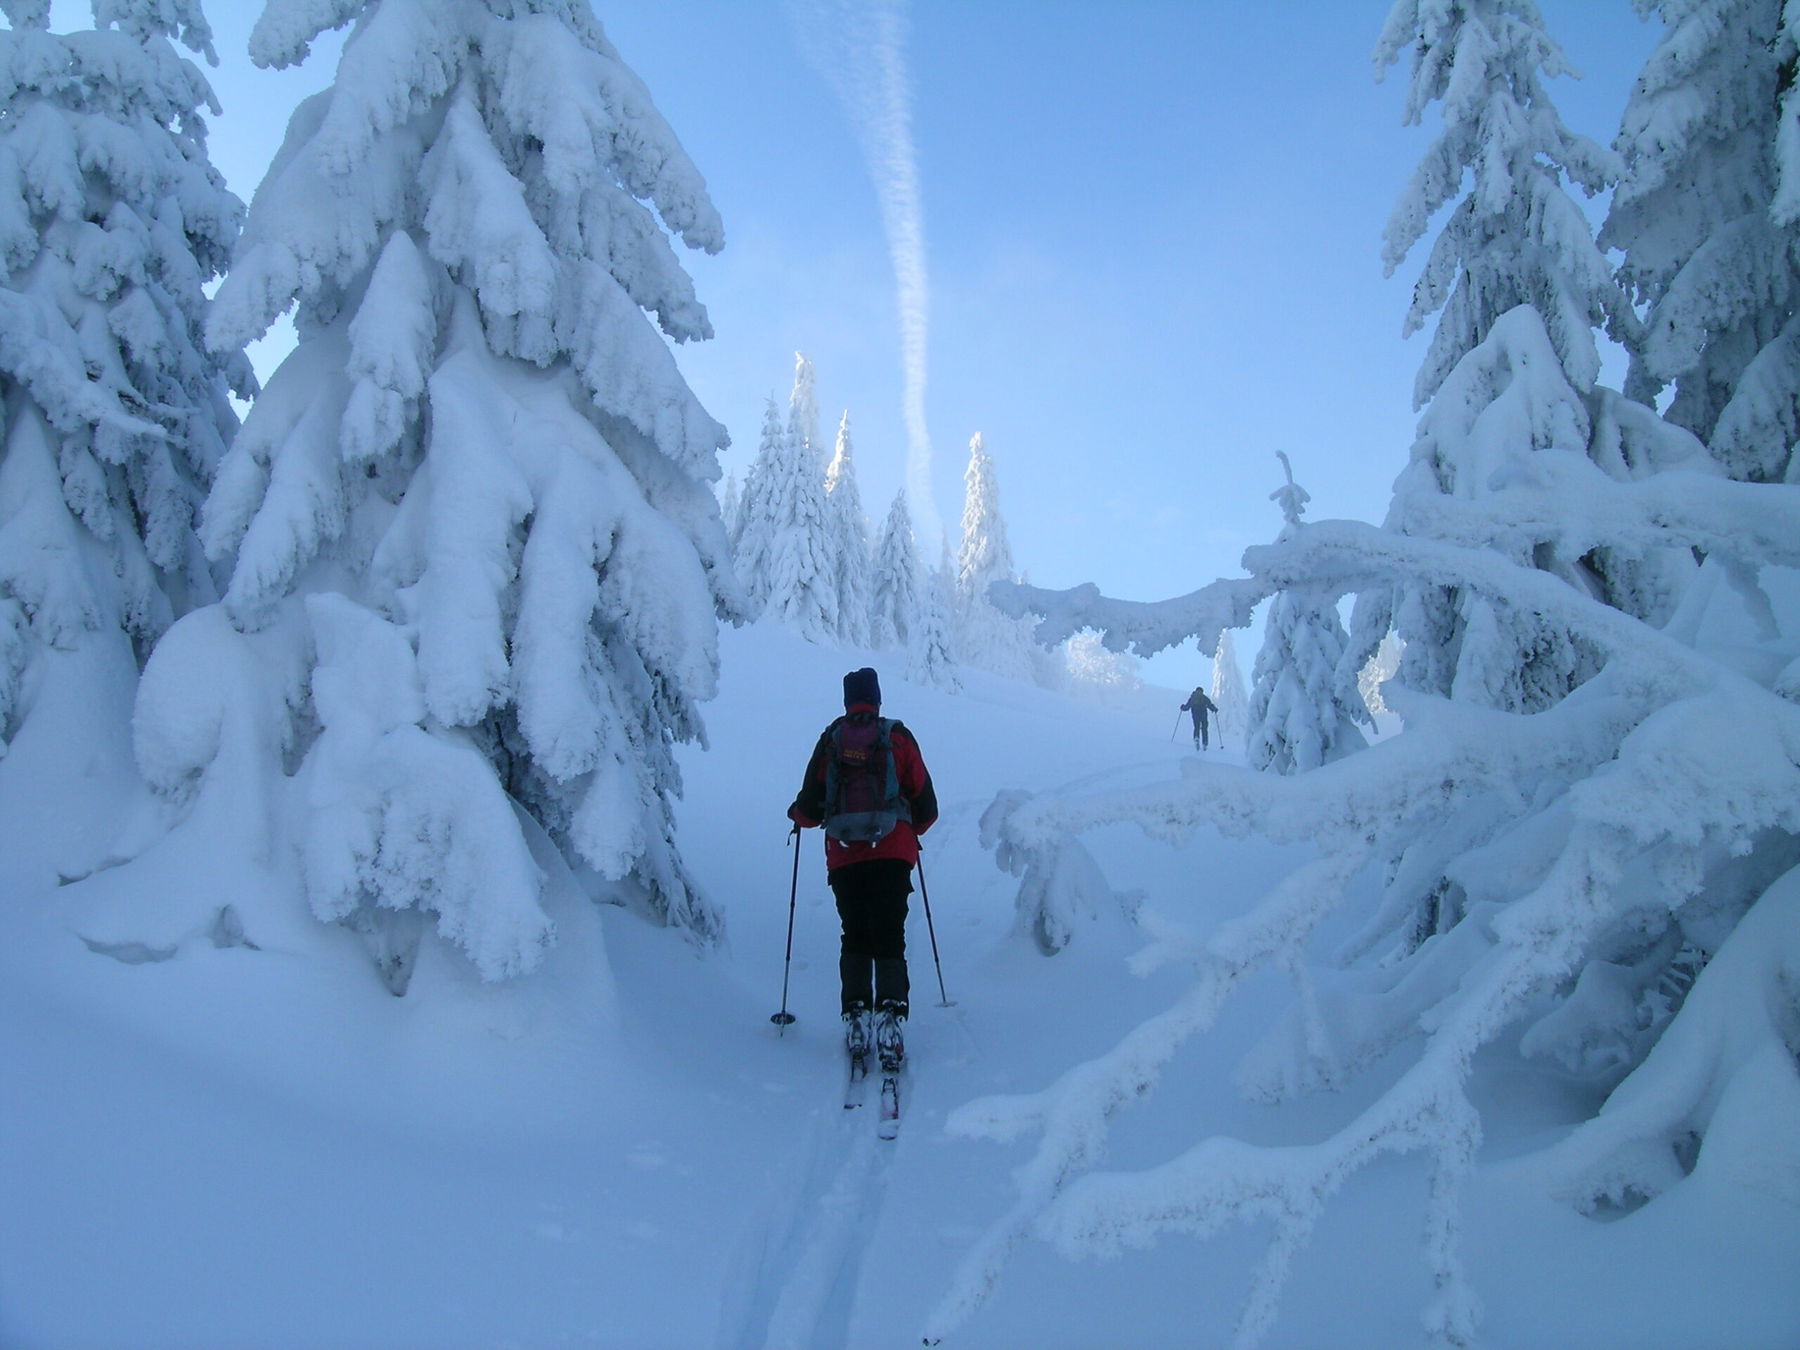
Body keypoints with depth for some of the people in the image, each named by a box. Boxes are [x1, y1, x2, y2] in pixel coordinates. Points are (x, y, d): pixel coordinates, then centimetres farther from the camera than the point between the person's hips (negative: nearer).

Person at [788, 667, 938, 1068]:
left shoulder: (830, 741, 5)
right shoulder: (898, 738, 4)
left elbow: (809, 811, 5)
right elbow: (926, 807, 7)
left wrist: (796, 814, 29)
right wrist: (913, 830, 28)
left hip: (844, 858, 1)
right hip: (893, 854, -1)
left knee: (854, 939, 14)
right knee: (890, 940, 2)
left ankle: (856, 1020, 6)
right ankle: (889, 1017, -13)